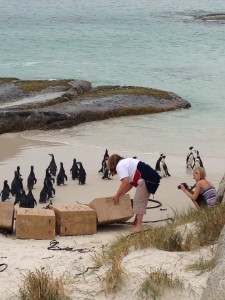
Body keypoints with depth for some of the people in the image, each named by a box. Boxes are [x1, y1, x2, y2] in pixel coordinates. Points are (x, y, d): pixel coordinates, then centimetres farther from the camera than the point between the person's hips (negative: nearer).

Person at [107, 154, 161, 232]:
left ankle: (138, 226, -9)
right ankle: (136, 222, 23)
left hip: (146, 179, -10)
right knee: (141, 201, 17)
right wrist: (120, 195, 20)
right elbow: (130, 184, 23)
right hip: (151, 178, 10)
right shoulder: (127, 162, 26)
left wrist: (117, 196, -8)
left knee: (138, 201, -7)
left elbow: (125, 182, -16)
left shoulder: (119, 165, -3)